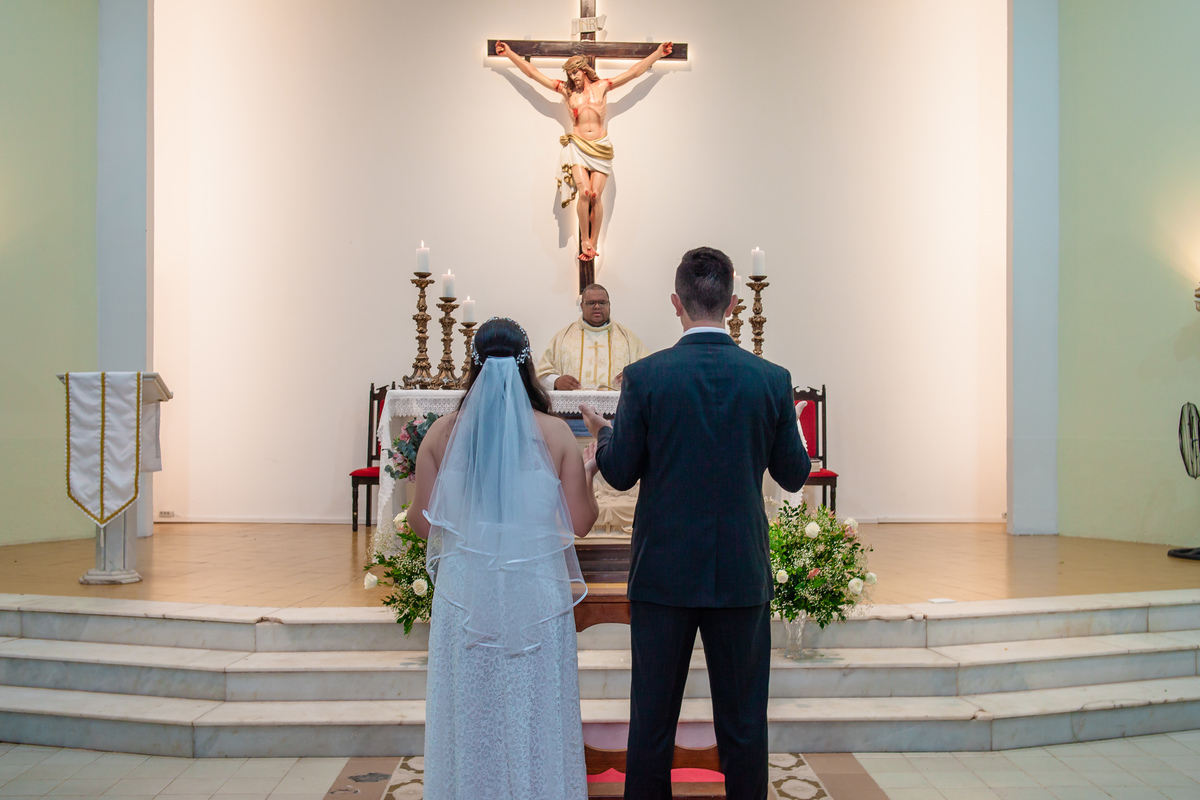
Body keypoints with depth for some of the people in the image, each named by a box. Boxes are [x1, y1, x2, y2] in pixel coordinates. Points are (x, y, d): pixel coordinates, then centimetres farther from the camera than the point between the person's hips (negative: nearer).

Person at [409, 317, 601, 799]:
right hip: (536, 597, -1)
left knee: (469, 718, 14)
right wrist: (588, 473, 15)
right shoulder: (556, 433, -6)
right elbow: (579, 523, -3)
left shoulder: (443, 433, -4)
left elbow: (422, 524, 1)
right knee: (535, 719, 13)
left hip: (465, 595, 1)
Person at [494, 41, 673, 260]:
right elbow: (533, 73, 13)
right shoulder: (567, 91, 12)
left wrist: (658, 53, 15)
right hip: (578, 147, 0)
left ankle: (593, 244, 0)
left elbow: (634, 71, 15)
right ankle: (584, 242, -4)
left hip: (600, 148, 0)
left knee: (596, 196, -9)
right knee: (584, 193, -17)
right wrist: (510, 53, 12)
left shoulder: (602, 87, 12)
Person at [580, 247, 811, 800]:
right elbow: (794, 476, 2)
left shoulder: (644, 376, -10)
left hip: (663, 571, -1)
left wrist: (602, 433, 16)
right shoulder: (771, 379, -6)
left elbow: (620, 473, -5)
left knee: (652, 719, 11)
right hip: (742, 572, 1)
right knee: (743, 723, 13)